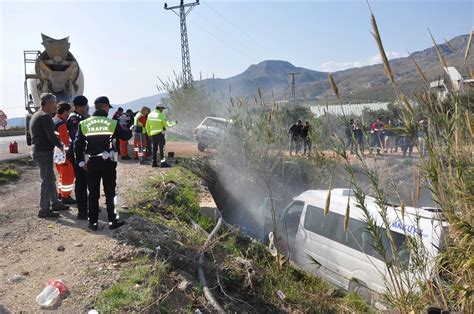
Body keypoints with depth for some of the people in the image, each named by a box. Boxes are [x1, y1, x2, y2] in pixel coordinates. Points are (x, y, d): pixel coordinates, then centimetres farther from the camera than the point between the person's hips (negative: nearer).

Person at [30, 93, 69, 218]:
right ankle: (44, 210, 1)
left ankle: (55, 203, 30)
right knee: (47, 181, -5)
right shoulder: (45, 116, -15)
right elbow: (51, 136, -20)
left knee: (51, 179, 19)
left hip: (38, 151, 10)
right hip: (44, 152, -10)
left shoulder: (36, 116, 17)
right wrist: (61, 147, -6)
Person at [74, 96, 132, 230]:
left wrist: (81, 162, 6)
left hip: (91, 163, 2)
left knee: (93, 194, 10)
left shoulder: (84, 123, 1)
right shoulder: (112, 123, -5)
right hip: (108, 162, -2)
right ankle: (113, 221, 11)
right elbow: (126, 136, 6)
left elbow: (77, 145, -1)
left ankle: (93, 222, 14)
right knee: (110, 193, 8)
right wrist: (131, 130, 27)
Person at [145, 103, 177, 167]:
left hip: (153, 134, 6)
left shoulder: (150, 115, 7)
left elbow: (147, 126, 11)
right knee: (162, 148, -2)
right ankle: (162, 162, -4)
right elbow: (167, 124, -6)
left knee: (154, 149, 11)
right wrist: (174, 123, 10)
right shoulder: (161, 115, -10)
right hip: (160, 134, -6)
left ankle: (154, 163, 13)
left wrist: (149, 133, 21)